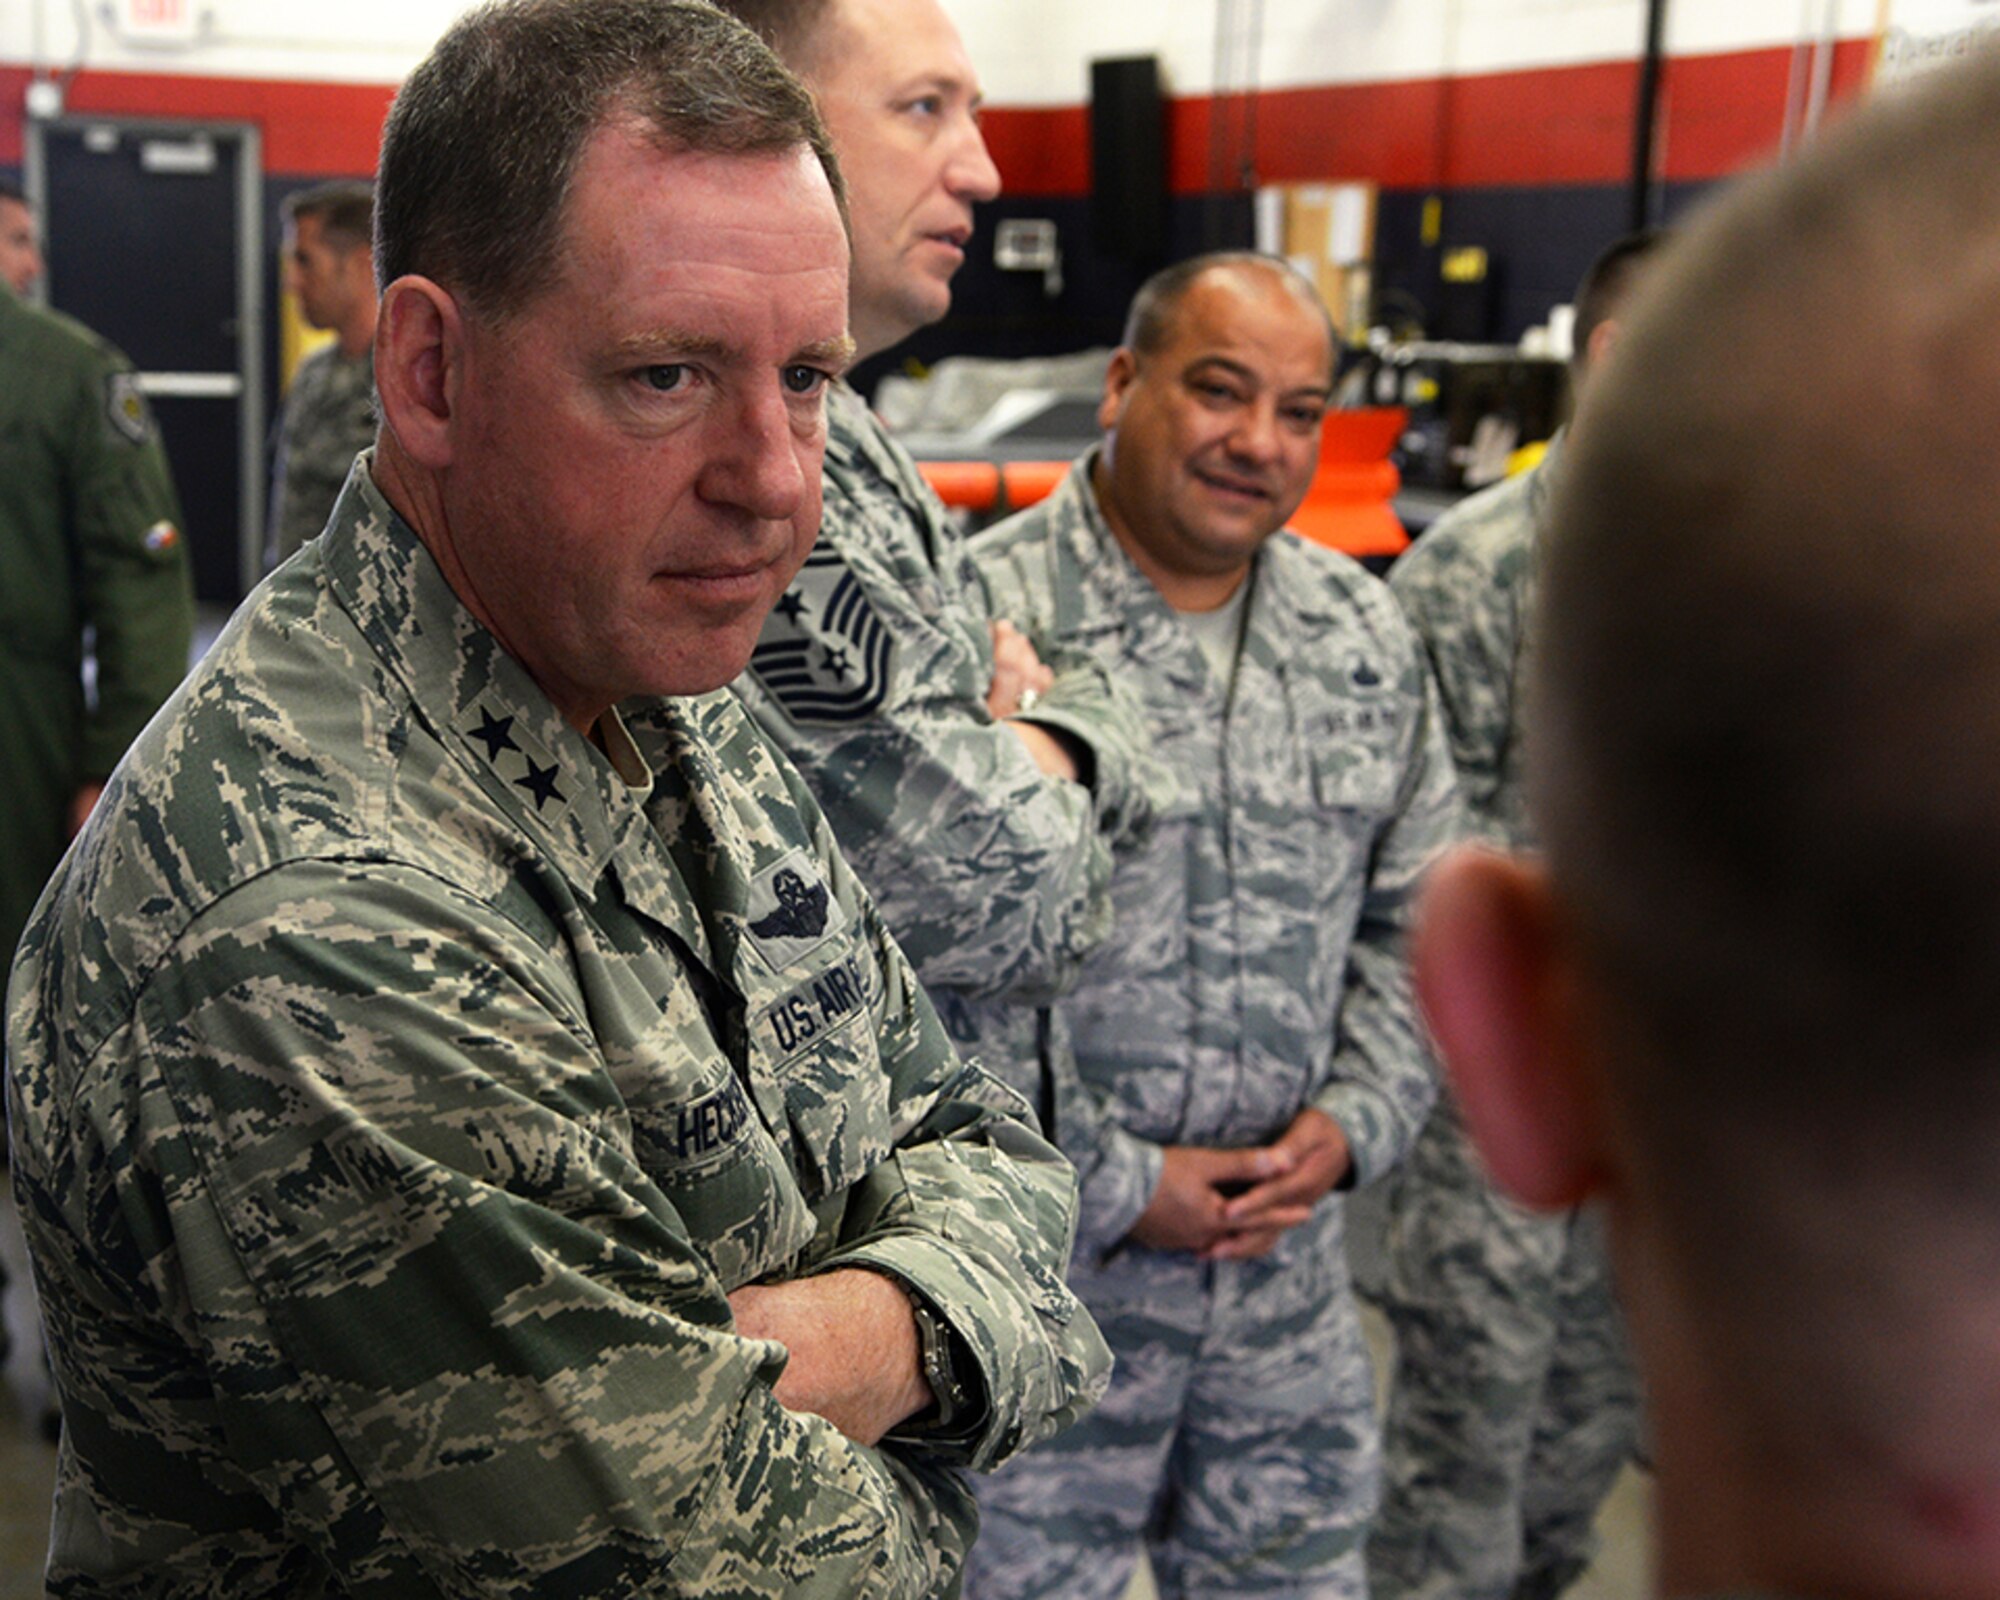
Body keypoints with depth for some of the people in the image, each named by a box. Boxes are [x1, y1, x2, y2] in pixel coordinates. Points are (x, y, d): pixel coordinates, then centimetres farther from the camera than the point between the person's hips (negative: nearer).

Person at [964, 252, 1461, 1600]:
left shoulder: (1369, 638, 6)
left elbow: (1420, 916, 14)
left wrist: (1352, 1121, -1)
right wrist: (1116, 1186, -14)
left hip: (1289, 1277, 5)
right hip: (1037, 1266, -5)